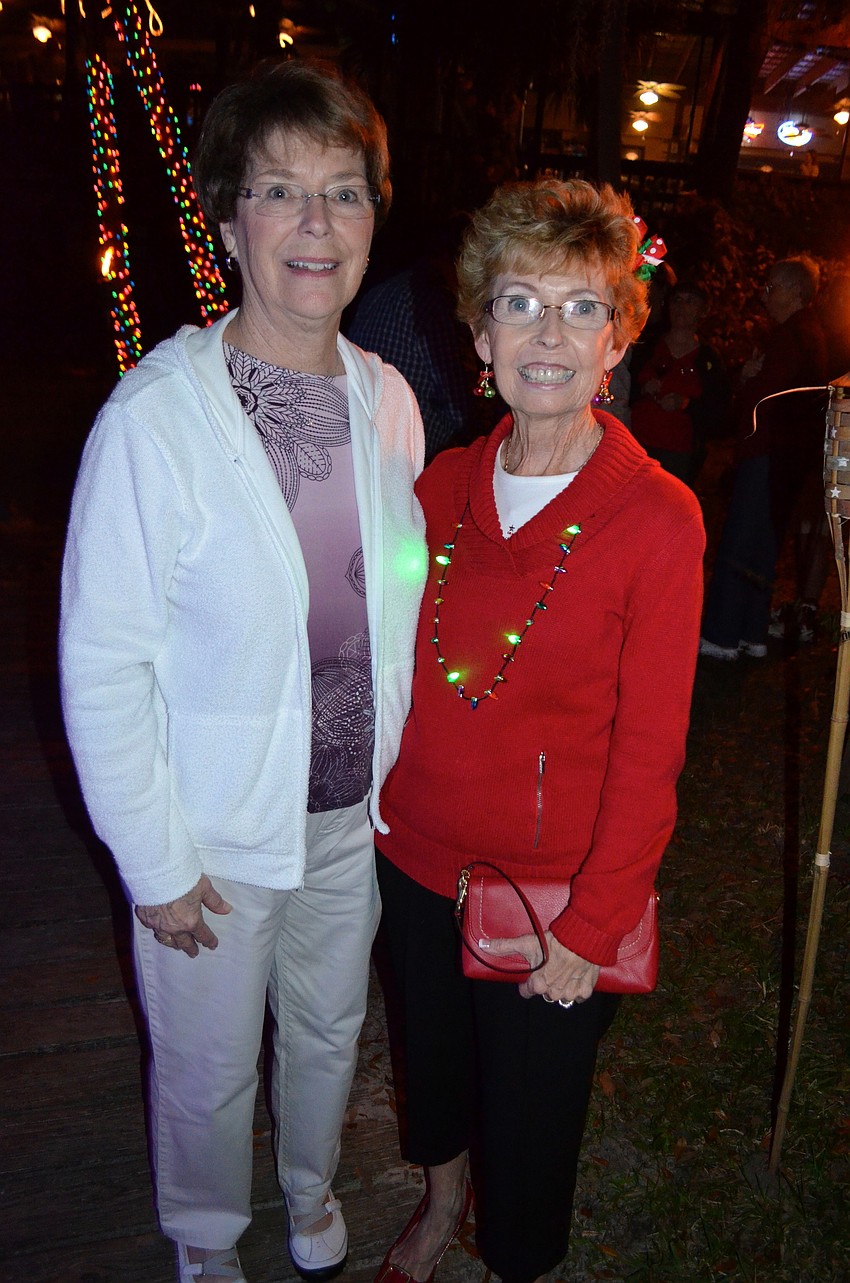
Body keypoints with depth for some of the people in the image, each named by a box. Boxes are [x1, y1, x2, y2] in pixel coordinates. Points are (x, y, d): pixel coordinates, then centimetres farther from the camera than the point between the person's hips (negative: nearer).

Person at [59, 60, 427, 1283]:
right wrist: (155, 863, -11)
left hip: (356, 814, 5)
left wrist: (401, 778, 8)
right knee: (209, 1069, 20)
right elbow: (101, 666, -16)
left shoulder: (389, 399, -4)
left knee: (329, 1029, 27)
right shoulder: (153, 416, -21)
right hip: (217, 834, -4)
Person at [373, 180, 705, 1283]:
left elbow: (648, 751, -15)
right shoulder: (444, 487, -3)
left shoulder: (658, 518, -17)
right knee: (434, 1060, 27)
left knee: (529, 1113, 17)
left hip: (554, 889, -4)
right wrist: (379, 805, 5)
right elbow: (402, 671, 5)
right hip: (416, 855, 5)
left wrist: (590, 929, -14)